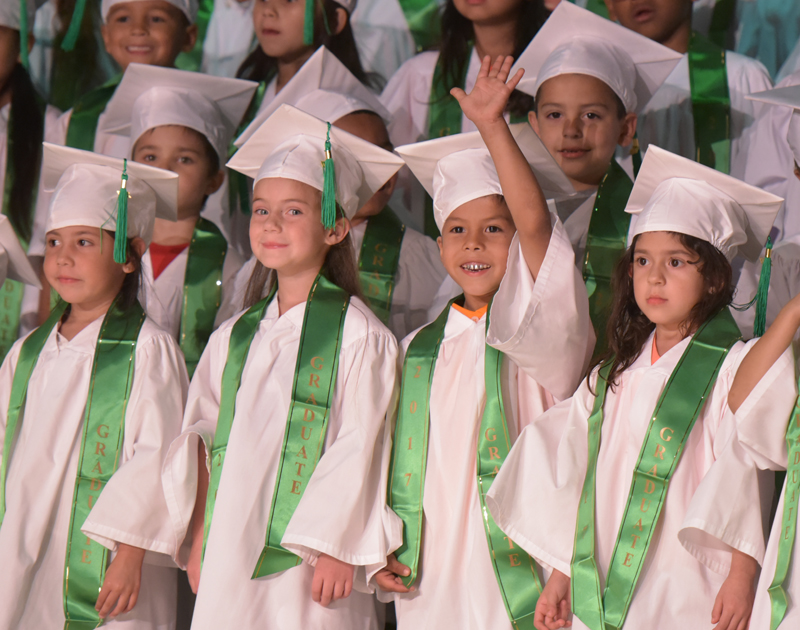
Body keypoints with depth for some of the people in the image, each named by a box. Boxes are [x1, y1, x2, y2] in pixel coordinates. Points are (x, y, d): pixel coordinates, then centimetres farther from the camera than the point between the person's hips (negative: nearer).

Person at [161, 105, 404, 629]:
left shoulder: (356, 333, -5)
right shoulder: (233, 337, 13)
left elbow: (359, 447, -8)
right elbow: (202, 437, 15)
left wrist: (337, 546, -12)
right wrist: (197, 540, 8)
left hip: (308, 564, -5)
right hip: (227, 560, 5)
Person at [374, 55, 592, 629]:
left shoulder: (542, 325, -2)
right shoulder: (419, 348, 13)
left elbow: (535, 222, -18)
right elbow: (396, 462, 18)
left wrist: (492, 125, -23)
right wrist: (381, 546, 6)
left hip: (517, 577, -4)